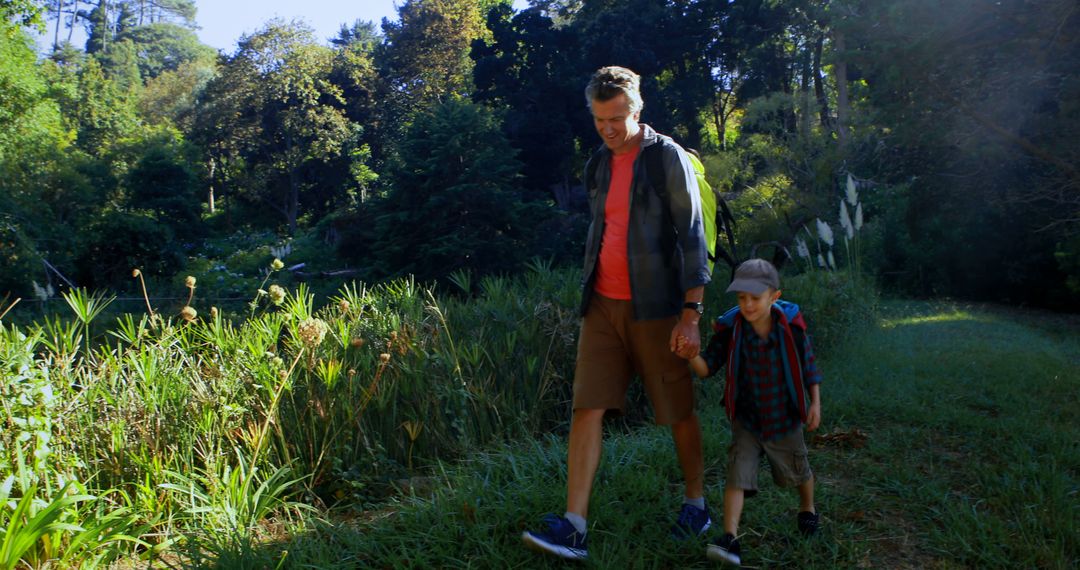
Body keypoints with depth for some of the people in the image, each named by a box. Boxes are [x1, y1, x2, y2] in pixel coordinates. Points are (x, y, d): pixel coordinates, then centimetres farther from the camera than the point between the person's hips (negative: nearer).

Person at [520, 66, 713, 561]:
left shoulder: (668, 157, -6)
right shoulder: (600, 162, 13)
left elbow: (691, 237, -10)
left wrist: (691, 313, -16)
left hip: (654, 308, -5)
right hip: (603, 306, 5)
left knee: (679, 412, 7)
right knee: (587, 409, -4)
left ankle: (696, 505, 28)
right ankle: (574, 528, -4)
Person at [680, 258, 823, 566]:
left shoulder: (790, 326, -17)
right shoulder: (730, 329, -18)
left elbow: (808, 365, -3)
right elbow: (706, 368, -19)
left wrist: (815, 402, -7)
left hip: (785, 420, 1)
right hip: (746, 421, -1)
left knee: (797, 471, 23)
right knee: (738, 475, -14)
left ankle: (807, 509, 53)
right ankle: (730, 540, -14)